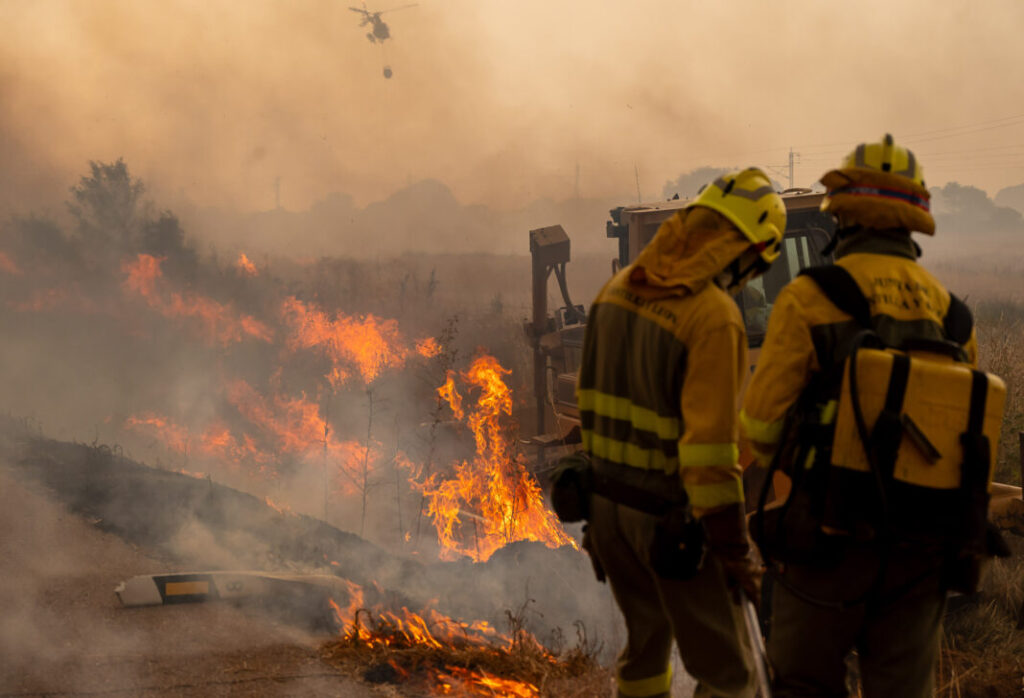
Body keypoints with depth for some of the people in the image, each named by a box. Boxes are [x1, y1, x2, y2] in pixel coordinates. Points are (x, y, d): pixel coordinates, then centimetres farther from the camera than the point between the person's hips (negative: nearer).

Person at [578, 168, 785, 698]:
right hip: (672, 515, -8)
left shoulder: (619, 288, 3)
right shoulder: (714, 317, -22)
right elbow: (710, 445, -24)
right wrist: (735, 549, -17)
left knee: (647, 637, 24)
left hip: (606, 498, 8)